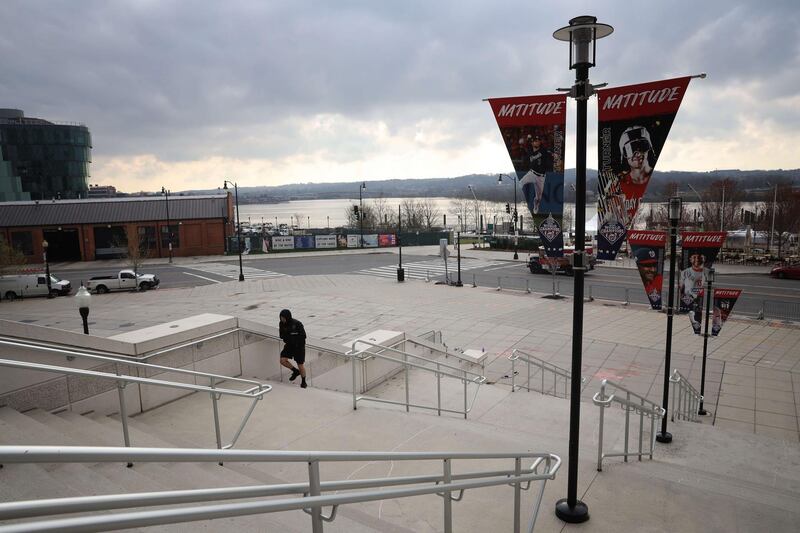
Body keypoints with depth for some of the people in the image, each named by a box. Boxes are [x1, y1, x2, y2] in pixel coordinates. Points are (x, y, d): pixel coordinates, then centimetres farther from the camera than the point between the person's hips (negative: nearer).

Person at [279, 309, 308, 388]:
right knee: (282, 360, -10)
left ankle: (303, 382, 23)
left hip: (299, 346, -5)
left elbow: (303, 336, -19)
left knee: (300, 364, 1)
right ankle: (295, 371, 15)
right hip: (289, 345, 5)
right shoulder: (281, 324, -6)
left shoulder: (297, 324, -22)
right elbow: (282, 336, 4)